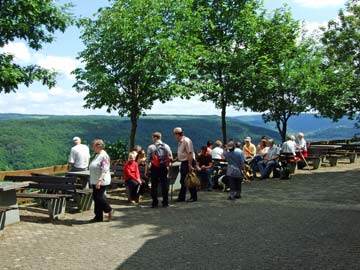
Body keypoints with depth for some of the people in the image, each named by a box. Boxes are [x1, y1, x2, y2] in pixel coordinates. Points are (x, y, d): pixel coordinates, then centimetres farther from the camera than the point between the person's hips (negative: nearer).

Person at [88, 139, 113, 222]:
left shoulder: (104, 156, -16)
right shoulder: (97, 155, 15)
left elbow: (104, 170, -23)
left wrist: (99, 180, -28)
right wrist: (93, 181, 23)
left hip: (101, 181, -10)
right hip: (95, 181, 10)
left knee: (98, 197, -7)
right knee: (96, 197, 9)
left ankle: (109, 210, 14)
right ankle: (98, 217, 15)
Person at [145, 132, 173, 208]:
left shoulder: (151, 147, -7)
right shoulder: (166, 146, 4)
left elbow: (148, 160, -8)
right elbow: (171, 158, 4)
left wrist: (146, 171, -4)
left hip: (154, 168, -3)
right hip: (164, 168, 3)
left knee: (154, 185, 4)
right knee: (164, 184, 9)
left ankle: (155, 203, 5)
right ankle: (165, 202, 12)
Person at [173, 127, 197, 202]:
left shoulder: (186, 141, -16)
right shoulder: (180, 142, 14)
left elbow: (190, 153, -21)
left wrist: (190, 165, -24)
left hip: (188, 162, -10)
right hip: (183, 163, 10)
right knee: (183, 181, 12)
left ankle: (193, 197, 6)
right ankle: (181, 197, 18)